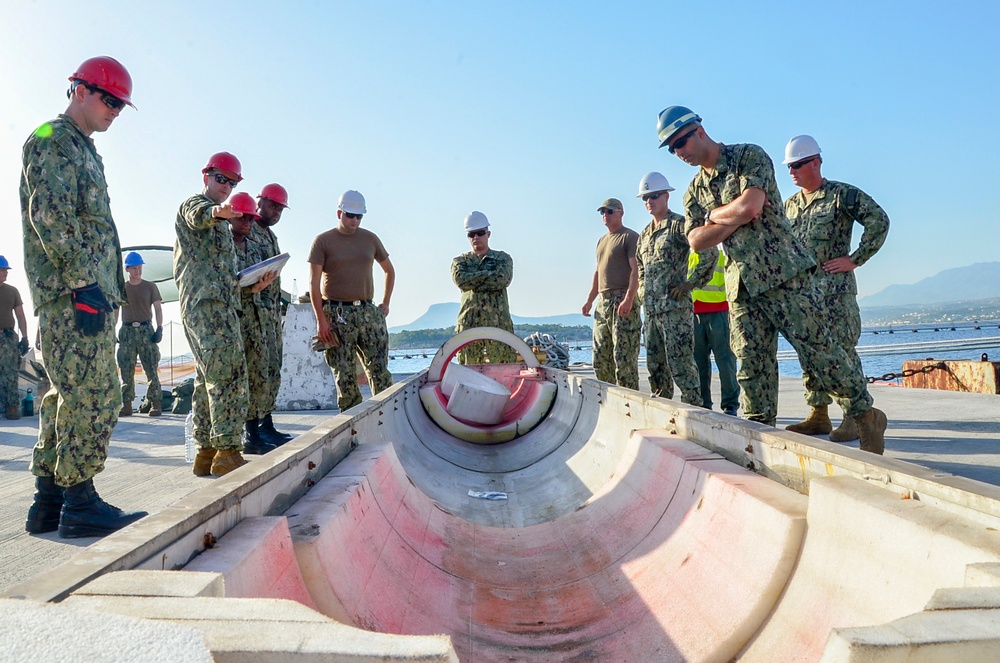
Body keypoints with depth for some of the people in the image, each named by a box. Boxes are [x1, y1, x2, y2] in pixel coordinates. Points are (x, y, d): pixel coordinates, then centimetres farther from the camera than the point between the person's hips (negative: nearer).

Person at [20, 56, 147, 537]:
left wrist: (106, 288, 19)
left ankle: (49, 499, 17)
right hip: (72, 292, -10)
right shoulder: (52, 141, -4)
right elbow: (51, 218, -16)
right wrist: (84, 284, -21)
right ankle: (79, 503, -4)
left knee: (68, 395, 10)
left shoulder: (82, 150, 25)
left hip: (89, 291, 10)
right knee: (94, 394, -10)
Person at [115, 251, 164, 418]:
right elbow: (115, 311, 14)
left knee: (151, 369, -6)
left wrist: (159, 329, -6)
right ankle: (126, 405, 4)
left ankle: (156, 404, -6)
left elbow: (158, 308, 6)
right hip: (127, 331, 2)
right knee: (126, 371, 0)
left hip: (146, 330, -2)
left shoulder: (150, 286, 7)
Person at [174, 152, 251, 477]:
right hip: (205, 302, -10)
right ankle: (227, 452, -18)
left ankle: (207, 452, 12)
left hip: (221, 302, 10)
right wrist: (215, 212, -46)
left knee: (209, 378, 8)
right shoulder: (195, 204, 4)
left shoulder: (221, 221, 31)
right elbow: (199, 216, -24)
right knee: (229, 373, -17)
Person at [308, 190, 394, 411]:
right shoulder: (323, 241, 2)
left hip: (368, 312, 3)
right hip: (336, 314, -2)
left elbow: (389, 271, 23)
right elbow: (313, 283, -3)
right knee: (344, 375, 0)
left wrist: (385, 304, 15)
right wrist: (321, 319, -10)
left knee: (379, 370, -1)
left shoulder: (370, 239, 11)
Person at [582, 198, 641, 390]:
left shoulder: (630, 237, -3)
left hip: (623, 302, -9)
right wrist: (590, 300, 20)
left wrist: (629, 298, -24)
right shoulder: (602, 240, 23)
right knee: (600, 356, 8)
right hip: (603, 302, 9)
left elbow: (636, 270, -13)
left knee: (623, 354, -12)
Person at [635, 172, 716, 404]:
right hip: (651, 307, 8)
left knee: (680, 362, -9)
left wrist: (691, 282, -12)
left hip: (675, 306, -8)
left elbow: (710, 252, -13)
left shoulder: (680, 224, -5)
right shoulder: (645, 233, 19)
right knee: (655, 364, 11)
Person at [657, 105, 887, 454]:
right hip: (741, 284, 6)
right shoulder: (694, 191, 16)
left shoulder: (749, 156, -1)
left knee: (818, 349, -2)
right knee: (752, 364, 4)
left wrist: (715, 215, -1)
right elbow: (696, 240, 2)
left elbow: (750, 205, -18)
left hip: (784, 272, -5)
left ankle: (865, 414, 14)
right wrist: (735, 219, -9)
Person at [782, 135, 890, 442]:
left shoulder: (843, 194, -2)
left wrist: (854, 259, -11)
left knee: (843, 352, -7)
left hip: (836, 289, -6)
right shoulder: (790, 204, 16)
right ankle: (819, 415, 14)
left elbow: (879, 220, -9)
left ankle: (854, 417, -1)